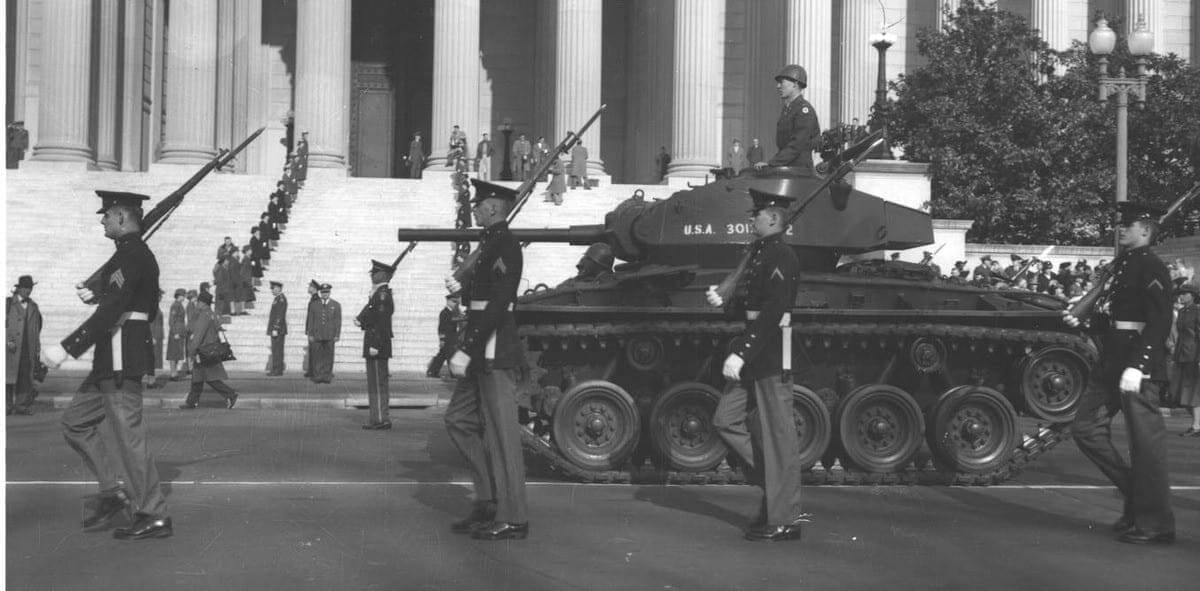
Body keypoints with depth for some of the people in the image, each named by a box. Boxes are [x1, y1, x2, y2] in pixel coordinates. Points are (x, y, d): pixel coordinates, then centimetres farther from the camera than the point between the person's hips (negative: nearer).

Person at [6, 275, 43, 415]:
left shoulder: (33, 306, 16)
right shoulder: (8, 303, 2)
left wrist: (38, 350, 13)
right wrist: (8, 341, -16)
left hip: (29, 349, 4)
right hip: (11, 347, -4)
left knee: (25, 378, -1)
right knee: (9, 377, -4)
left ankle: (22, 405, 2)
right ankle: (8, 405, 2)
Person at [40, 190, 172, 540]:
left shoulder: (131, 257, -16)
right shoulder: (138, 254, 15)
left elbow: (110, 311, -24)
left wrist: (66, 348, -25)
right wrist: (95, 294, 17)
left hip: (121, 360, -11)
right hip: (113, 362, 11)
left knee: (128, 433, -6)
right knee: (75, 421, 15)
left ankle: (154, 517, -1)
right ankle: (112, 492, 15)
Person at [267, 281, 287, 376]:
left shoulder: (281, 299, -14)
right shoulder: (277, 299, 17)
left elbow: (280, 315, -20)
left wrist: (275, 329, -22)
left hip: (278, 329, -10)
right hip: (275, 329, 10)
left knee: (277, 349, -8)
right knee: (275, 350, 10)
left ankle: (278, 370, -7)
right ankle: (275, 369, 13)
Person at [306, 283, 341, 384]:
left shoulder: (336, 305, 6)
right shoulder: (313, 305, 8)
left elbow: (338, 321, 4)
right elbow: (310, 320, 8)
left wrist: (337, 335, -2)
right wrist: (310, 334, 1)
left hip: (330, 336, 0)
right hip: (316, 335, 0)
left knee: (328, 356, 1)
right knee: (317, 356, -2)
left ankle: (327, 376, 6)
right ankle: (317, 376, 1)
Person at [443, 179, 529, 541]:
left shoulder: (505, 247, -14)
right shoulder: (489, 245, 16)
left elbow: (497, 305, -22)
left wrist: (467, 350, -24)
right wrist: (461, 290, 10)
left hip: (495, 354, -10)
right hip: (480, 355, 10)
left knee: (501, 434, -5)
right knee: (459, 419, 14)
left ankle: (511, 520, 2)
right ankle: (488, 501, 20)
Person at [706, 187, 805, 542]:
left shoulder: (781, 258, -15)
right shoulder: (759, 253, 14)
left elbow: (771, 313, -24)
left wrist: (741, 353, -27)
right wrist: (723, 301, 7)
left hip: (772, 355, -10)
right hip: (751, 356, 10)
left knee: (778, 436, -2)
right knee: (725, 419, 10)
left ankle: (784, 519, 5)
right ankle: (773, 480, 20)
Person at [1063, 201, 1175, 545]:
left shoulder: (1152, 268, -11)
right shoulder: (1121, 264, 15)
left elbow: (1159, 323, -20)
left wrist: (1137, 366, -26)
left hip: (1141, 362, -10)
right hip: (1112, 360, 10)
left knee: (1145, 440, -2)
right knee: (1086, 427, 10)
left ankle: (1155, 524, 7)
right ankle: (1136, 493, 21)